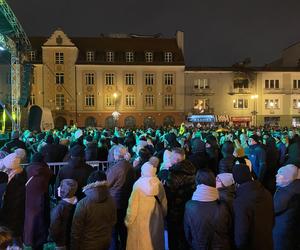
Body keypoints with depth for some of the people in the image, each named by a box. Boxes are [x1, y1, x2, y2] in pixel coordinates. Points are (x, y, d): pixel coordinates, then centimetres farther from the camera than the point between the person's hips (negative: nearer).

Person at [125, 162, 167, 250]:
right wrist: (162, 216, 18)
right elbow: (164, 205, 1)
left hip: (140, 223, -3)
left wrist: (128, 221, 0)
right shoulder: (159, 185, -8)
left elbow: (132, 206, -13)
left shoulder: (138, 185, -16)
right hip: (156, 222, 3)